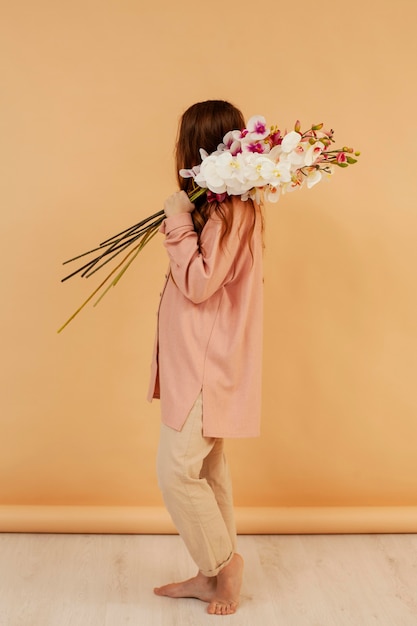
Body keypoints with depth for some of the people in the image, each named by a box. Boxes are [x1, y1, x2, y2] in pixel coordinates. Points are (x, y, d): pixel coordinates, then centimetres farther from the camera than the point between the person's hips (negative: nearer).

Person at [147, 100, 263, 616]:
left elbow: (198, 284, -21)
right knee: (207, 471, 16)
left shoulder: (231, 212, -18)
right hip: (197, 362, 10)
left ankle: (224, 565, 16)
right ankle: (213, 576, 29)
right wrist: (181, 221, 9)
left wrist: (178, 222, -17)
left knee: (177, 472, -4)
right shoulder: (222, 207, 14)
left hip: (208, 366, -10)